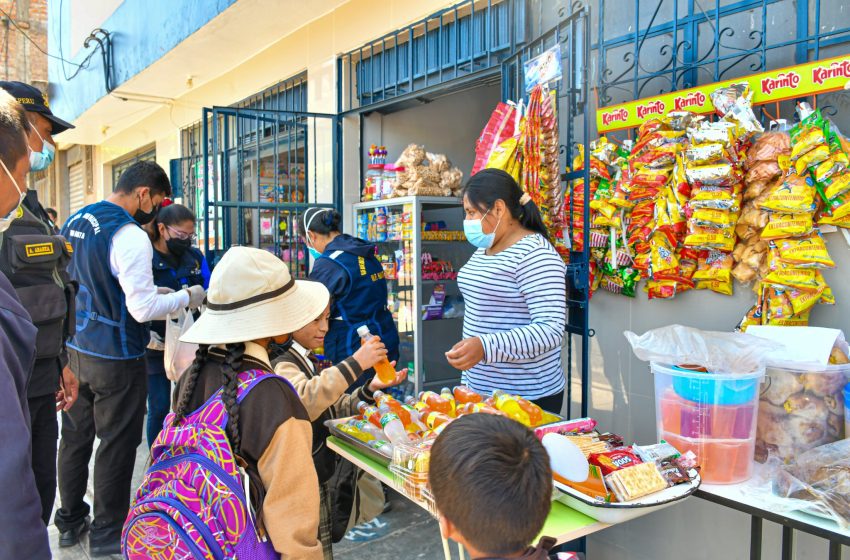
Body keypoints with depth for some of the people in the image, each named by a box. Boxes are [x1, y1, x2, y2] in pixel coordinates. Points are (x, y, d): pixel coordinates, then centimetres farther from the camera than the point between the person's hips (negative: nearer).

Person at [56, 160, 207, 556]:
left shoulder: (74, 222, 5)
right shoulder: (130, 237, -21)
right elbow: (144, 309, -22)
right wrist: (188, 297, -7)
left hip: (74, 349, 8)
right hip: (116, 360, -8)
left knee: (75, 436, 19)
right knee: (117, 445, 7)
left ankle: (69, 521, 34)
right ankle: (108, 533, 22)